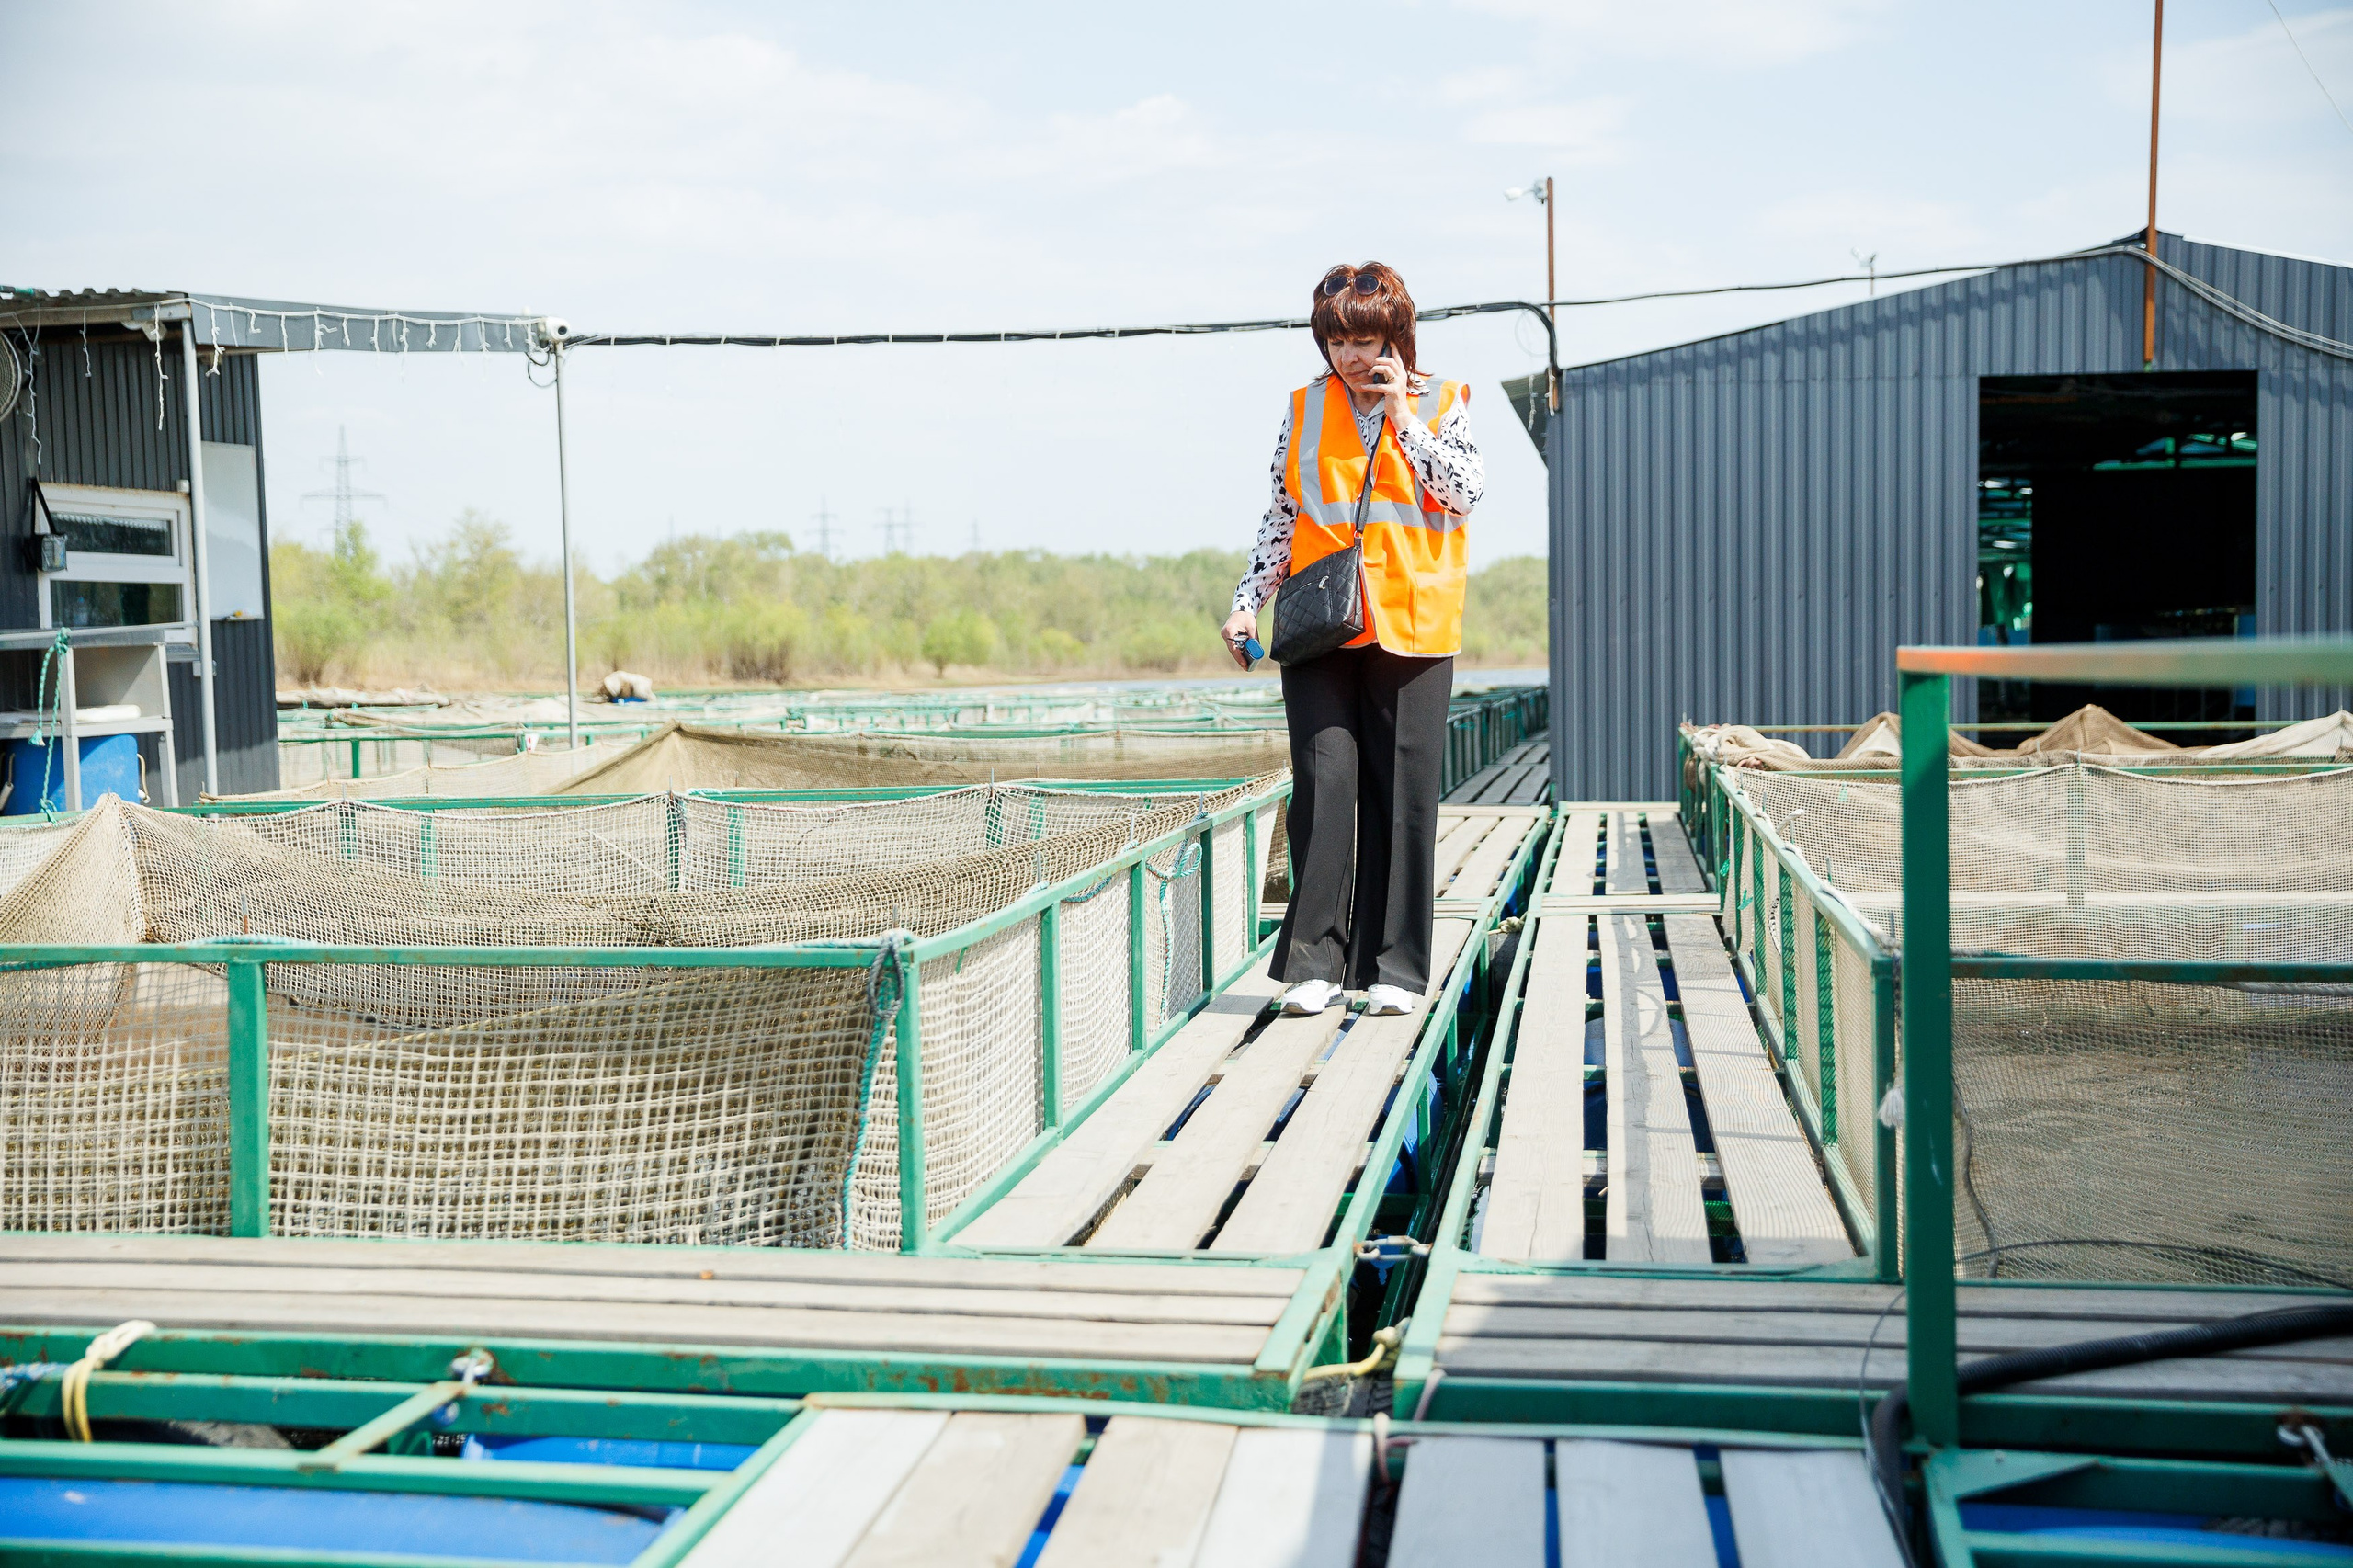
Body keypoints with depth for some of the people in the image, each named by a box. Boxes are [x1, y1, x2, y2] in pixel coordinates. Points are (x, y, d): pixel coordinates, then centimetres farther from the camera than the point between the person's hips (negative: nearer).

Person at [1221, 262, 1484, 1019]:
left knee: (1402, 790, 0)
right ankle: (1316, 961, -2)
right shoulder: (1306, 408, 11)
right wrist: (1248, 602, 5)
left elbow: (1466, 489, -8)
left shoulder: (1439, 403, 7)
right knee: (1325, 779, -7)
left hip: (1411, 625, -1)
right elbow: (1281, 517, 14)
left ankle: (1393, 966, 8)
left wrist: (1401, 413, -8)